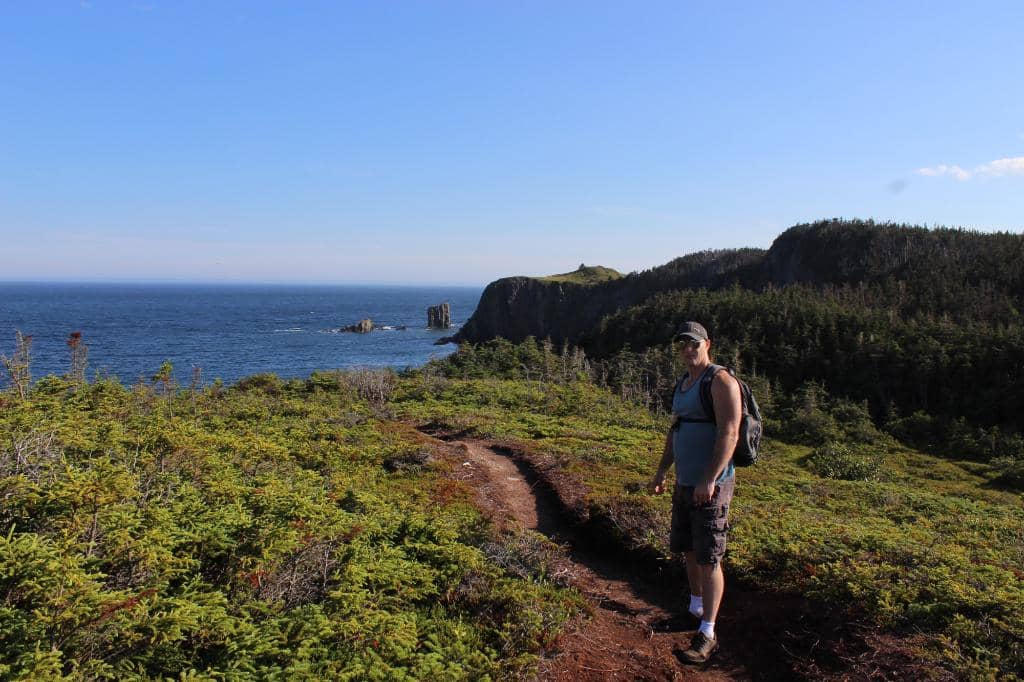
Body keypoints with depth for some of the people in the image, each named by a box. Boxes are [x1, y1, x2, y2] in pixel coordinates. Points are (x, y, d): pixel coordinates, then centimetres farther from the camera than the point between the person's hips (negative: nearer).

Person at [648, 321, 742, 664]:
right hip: (685, 483, 9)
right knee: (688, 549, 19)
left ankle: (707, 635, 2)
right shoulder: (682, 384, 12)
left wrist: (709, 480, -29)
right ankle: (695, 608, 37)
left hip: (711, 486, -9)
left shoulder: (721, 381, -16)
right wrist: (660, 473, 15)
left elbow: (729, 434, -24)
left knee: (708, 558, -5)